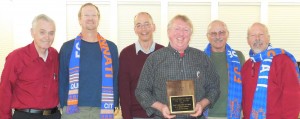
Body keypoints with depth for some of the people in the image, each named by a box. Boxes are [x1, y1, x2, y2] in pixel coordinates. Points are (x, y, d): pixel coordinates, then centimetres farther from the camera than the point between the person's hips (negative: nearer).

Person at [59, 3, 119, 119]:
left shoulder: (111, 47, 8)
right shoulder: (68, 47, 5)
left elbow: (115, 79, 9)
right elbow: (62, 80, 6)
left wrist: (115, 105, 3)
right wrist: (63, 105, -1)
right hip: (73, 110, -1)